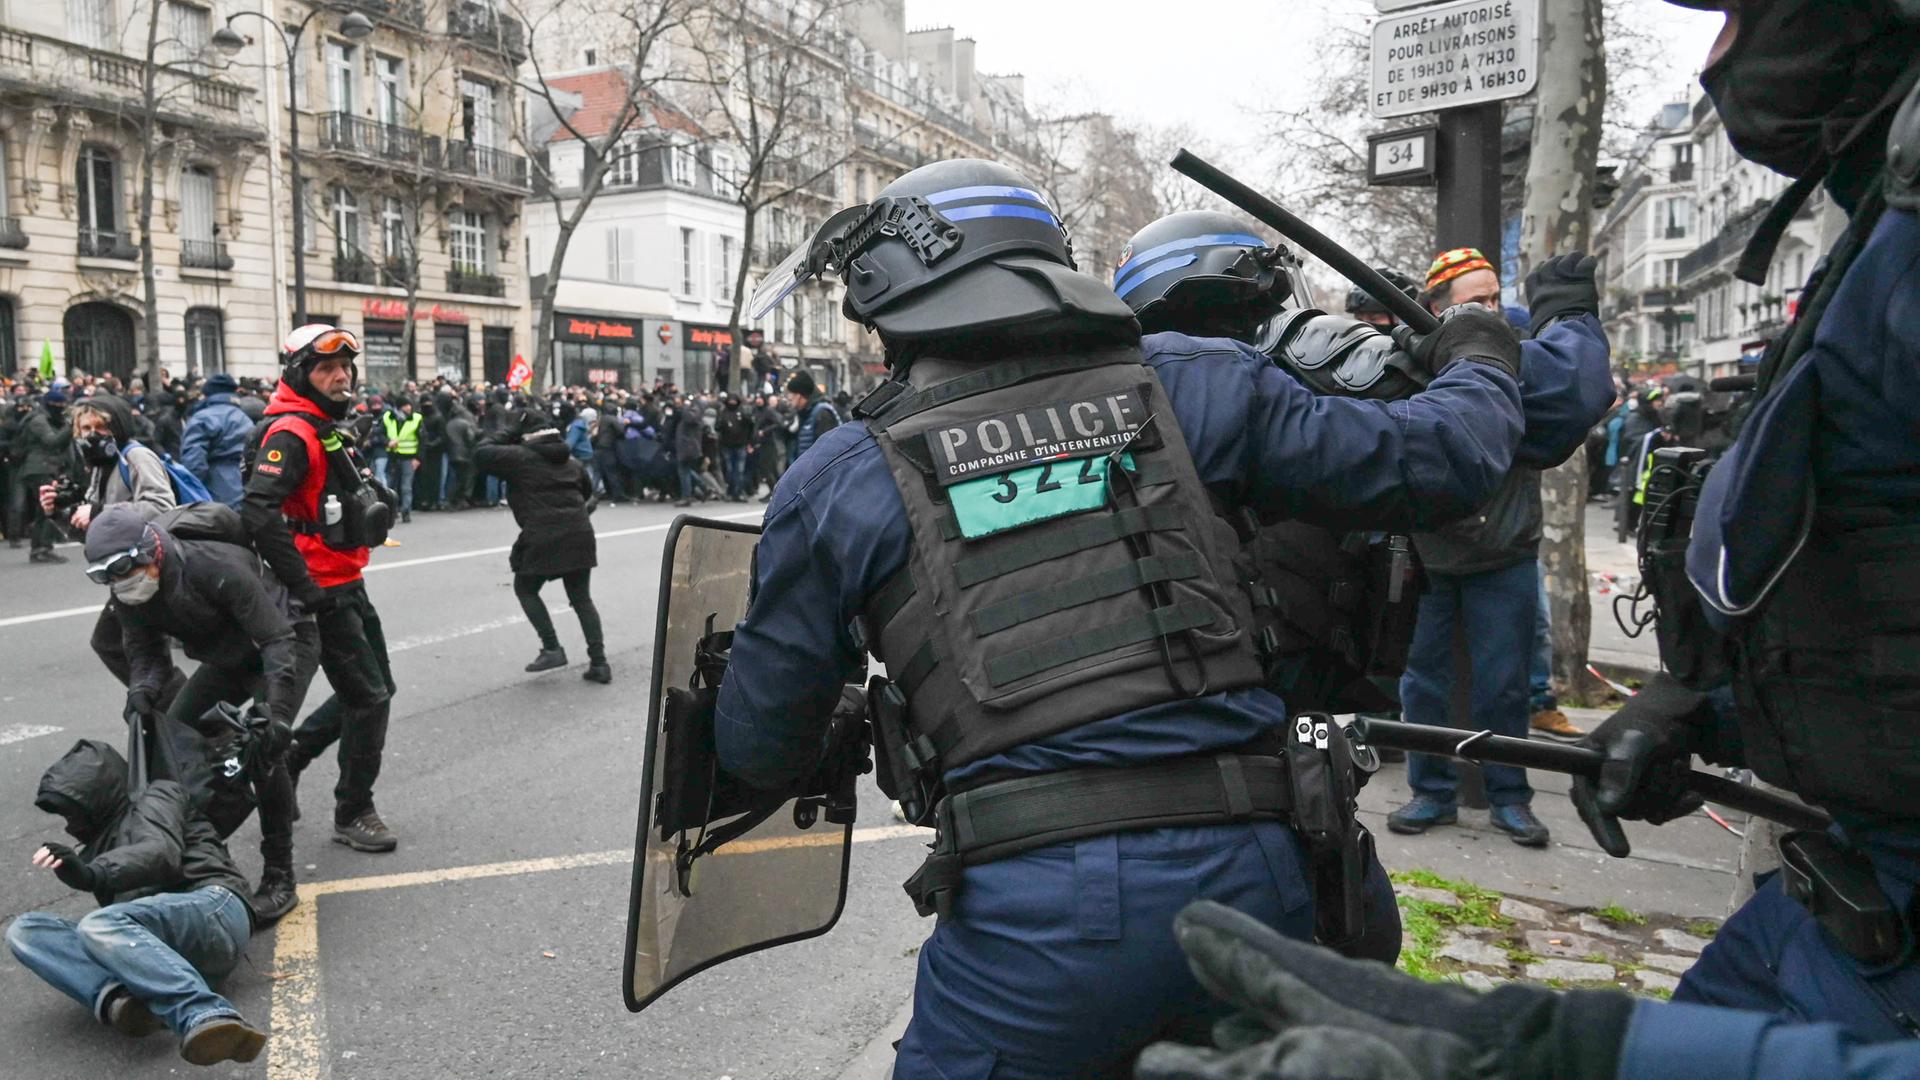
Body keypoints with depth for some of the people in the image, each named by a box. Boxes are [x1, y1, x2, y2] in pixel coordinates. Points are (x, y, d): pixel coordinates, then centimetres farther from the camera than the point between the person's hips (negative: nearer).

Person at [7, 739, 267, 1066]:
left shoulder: (156, 797, 14)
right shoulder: (97, 845, 36)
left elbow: (161, 854, -8)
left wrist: (92, 874, -23)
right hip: (163, 952, 6)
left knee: (100, 925, -33)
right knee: (24, 930, -6)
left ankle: (206, 1018, -53)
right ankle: (115, 998, -35)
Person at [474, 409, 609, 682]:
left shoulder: (520, 456, -3)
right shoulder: (571, 461, 18)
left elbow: (481, 455, -2)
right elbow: (587, 491, 27)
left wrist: (506, 432, 8)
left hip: (543, 536, -6)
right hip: (580, 534, 6)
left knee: (525, 589, 15)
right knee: (582, 598, 12)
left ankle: (552, 648, 5)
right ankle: (599, 662, 6)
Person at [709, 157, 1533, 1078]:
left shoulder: (842, 479, 4)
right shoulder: (1187, 385, 7)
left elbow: (758, 748, 11)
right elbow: (1432, 461, 12)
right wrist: (1480, 364, 34)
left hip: (1035, 901, -2)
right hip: (1246, 869, 3)